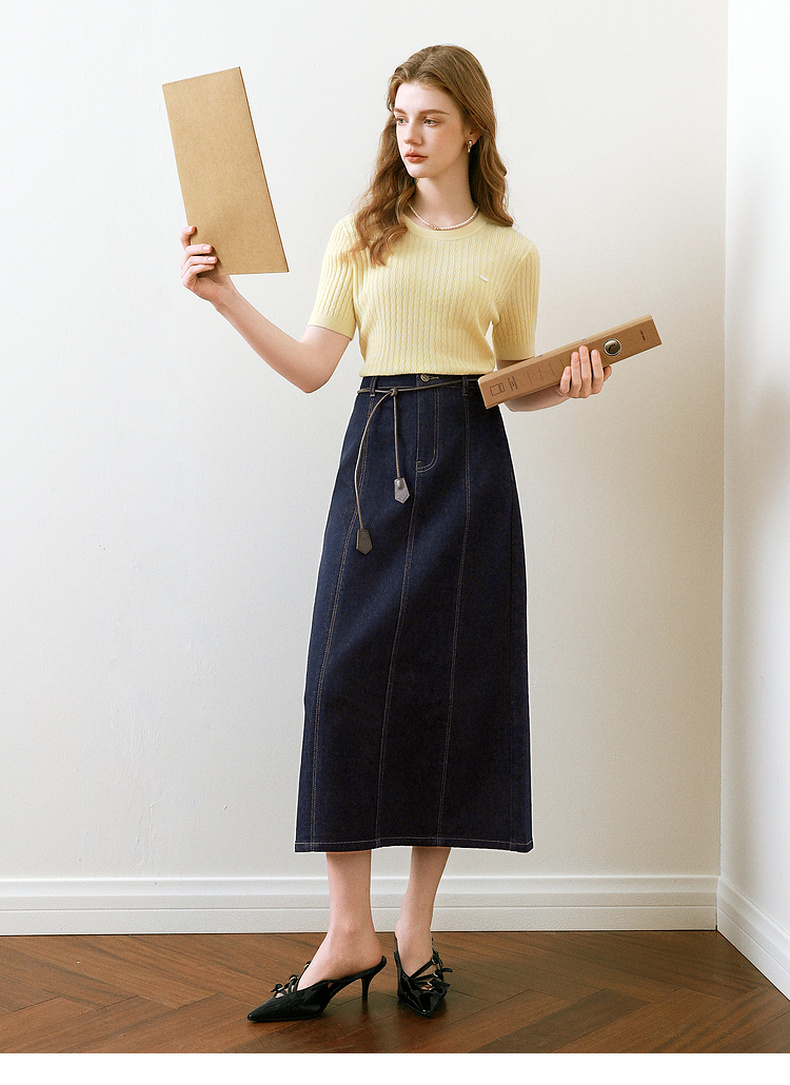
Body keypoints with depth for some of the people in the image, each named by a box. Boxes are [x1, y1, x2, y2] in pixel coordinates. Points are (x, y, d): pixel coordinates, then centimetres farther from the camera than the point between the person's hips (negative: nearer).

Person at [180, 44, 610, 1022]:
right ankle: (349, 933, 0)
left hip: (469, 464, 0)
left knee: (454, 679, -1)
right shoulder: (361, 236, 11)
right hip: (376, 454, 0)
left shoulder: (509, 253, 11)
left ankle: (416, 926, 12)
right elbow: (311, 368, 2)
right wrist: (226, 300, -8)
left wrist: (566, 386, -3)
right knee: (347, 674, -9)